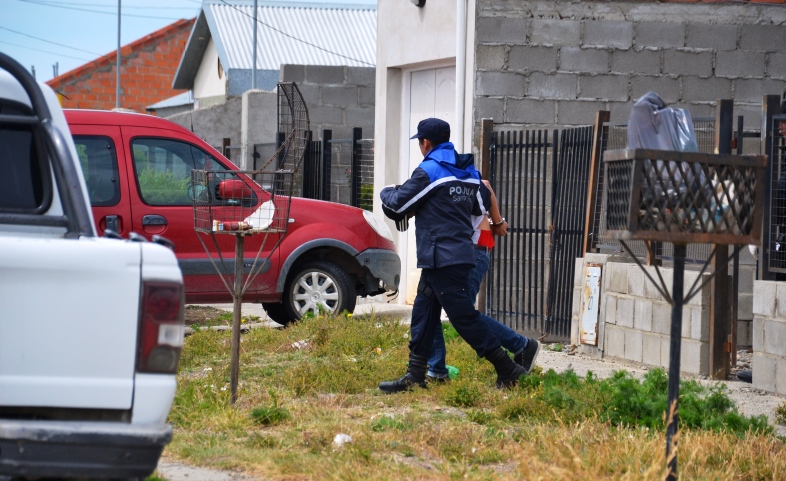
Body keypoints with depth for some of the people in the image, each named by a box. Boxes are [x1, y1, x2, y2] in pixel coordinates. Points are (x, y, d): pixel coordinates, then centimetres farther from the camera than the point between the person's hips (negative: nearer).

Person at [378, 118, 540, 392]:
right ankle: (415, 376, 12)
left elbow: (398, 204, -6)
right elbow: (480, 203, 24)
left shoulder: (429, 171, -12)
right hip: (462, 253, 9)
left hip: (442, 257, -9)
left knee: (463, 317, -7)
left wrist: (386, 193, 16)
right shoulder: (468, 172, 13)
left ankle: (507, 370, -7)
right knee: (423, 312, 12)